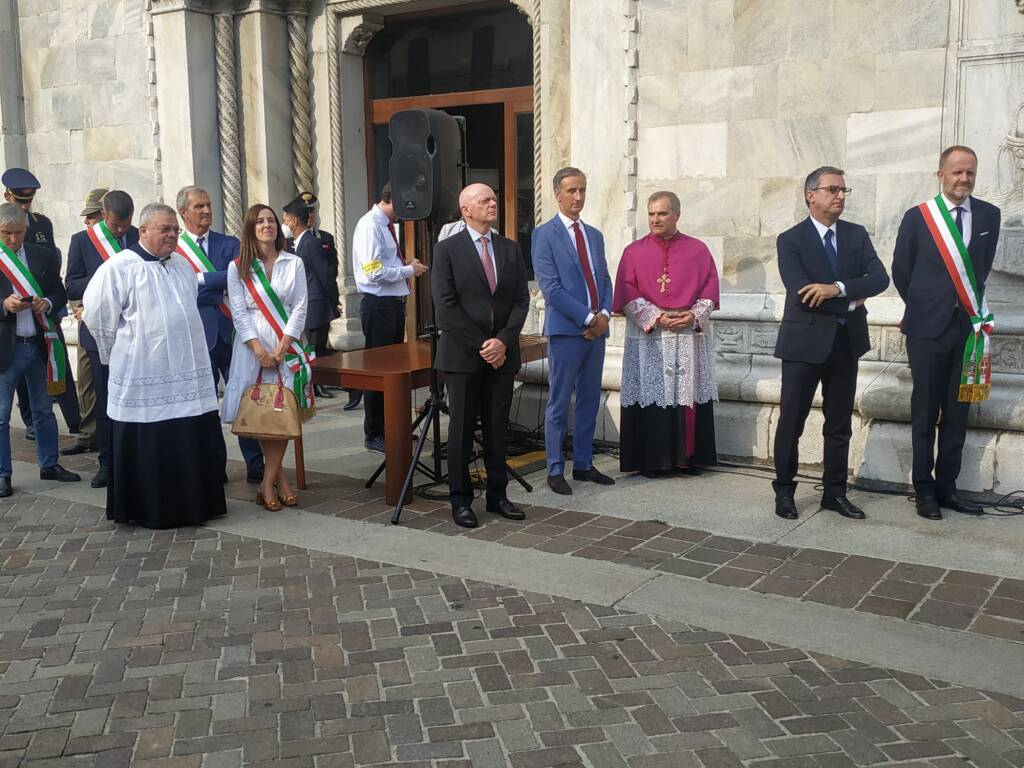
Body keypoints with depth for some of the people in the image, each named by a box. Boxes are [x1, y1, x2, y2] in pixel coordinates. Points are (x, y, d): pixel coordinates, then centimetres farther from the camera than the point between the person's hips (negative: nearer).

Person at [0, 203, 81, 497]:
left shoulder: (43, 256, 5)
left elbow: (60, 294, 9)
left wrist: (48, 303, -12)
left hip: (40, 344, 3)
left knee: (43, 410, 15)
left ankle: (49, 465, 27)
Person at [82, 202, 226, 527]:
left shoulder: (182, 265, 13)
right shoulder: (119, 267, -9)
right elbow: (96, 314, -6)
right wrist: (121, 352, 5)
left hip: (188, 374, 6)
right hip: (144, 377, -6)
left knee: (194, 444, 9)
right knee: (148, 447, 1)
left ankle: (195, 503, 21)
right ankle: (149, 510, 13)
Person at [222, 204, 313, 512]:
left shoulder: (294, 263, 7)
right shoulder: (238, 267, 5)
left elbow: (300, 308, 1)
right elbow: (239, 313, -1)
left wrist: (281, 347, -9)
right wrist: (259, 349, -12)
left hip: (286, 346, 0)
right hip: (252, 346, 0)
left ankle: (268, 483, 1)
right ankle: (280, 478, 9)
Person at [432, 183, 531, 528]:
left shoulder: (510, 249, 10)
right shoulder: (447, 250, -3)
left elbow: (521, 300, 5)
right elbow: (445, 307, -9)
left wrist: (503, 340, -9)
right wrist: (481, 344, -12)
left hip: (502, 354, 4)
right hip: (463, 354, -4)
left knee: (498, 428, 9)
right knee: (462, 429, 4)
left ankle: (497, 495, 19)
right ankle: (461, 500, 14)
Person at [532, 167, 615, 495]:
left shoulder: (595, 235, 16)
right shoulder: (544, 234, -5)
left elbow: (605, 280, 14)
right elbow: (551, 287, -12)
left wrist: (604, 314, -5)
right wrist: (588, 317, -14)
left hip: (596, 330, 6)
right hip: (566, 331, -6)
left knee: (589, 401, 12)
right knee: (559, 404, 1)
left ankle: (584, 465, 22)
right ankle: (555, 471, 9)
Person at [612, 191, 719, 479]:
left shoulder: (698, 250, 6)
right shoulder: (634, 252, 3)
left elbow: (710, 288, 4)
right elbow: (627, 295, -3)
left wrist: (694, 316, -12)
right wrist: (657, 318, -14)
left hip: (690, 336, 1)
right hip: (647, 337, -1)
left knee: (689, 396, 4)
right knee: (650, 397, -1)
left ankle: (688, 456, 14)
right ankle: (650, 459, 7)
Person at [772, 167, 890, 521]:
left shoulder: (857, 235, 7)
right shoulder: (790, 240, -6)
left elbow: (880, 278, -7)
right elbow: (801, 294, -18)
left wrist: (838, 288, -22)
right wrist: (850, 302, -12)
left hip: (846, 342, 5)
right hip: (805, 342, -4)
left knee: (840, 423, 11)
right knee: (791, 422, 3)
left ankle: (835, 492, 23)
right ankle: (784, 491, 17)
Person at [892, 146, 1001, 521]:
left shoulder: (989, 215, 4)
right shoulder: (917, 217, -4)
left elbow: (983, 266, 14)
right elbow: (901, 271, 5)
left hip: (968, 326, 3)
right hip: (927, 328, -3)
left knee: (957, 412, 8)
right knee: (925, 413, 4)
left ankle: (947, 486, 18)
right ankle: (924, 489, 12)